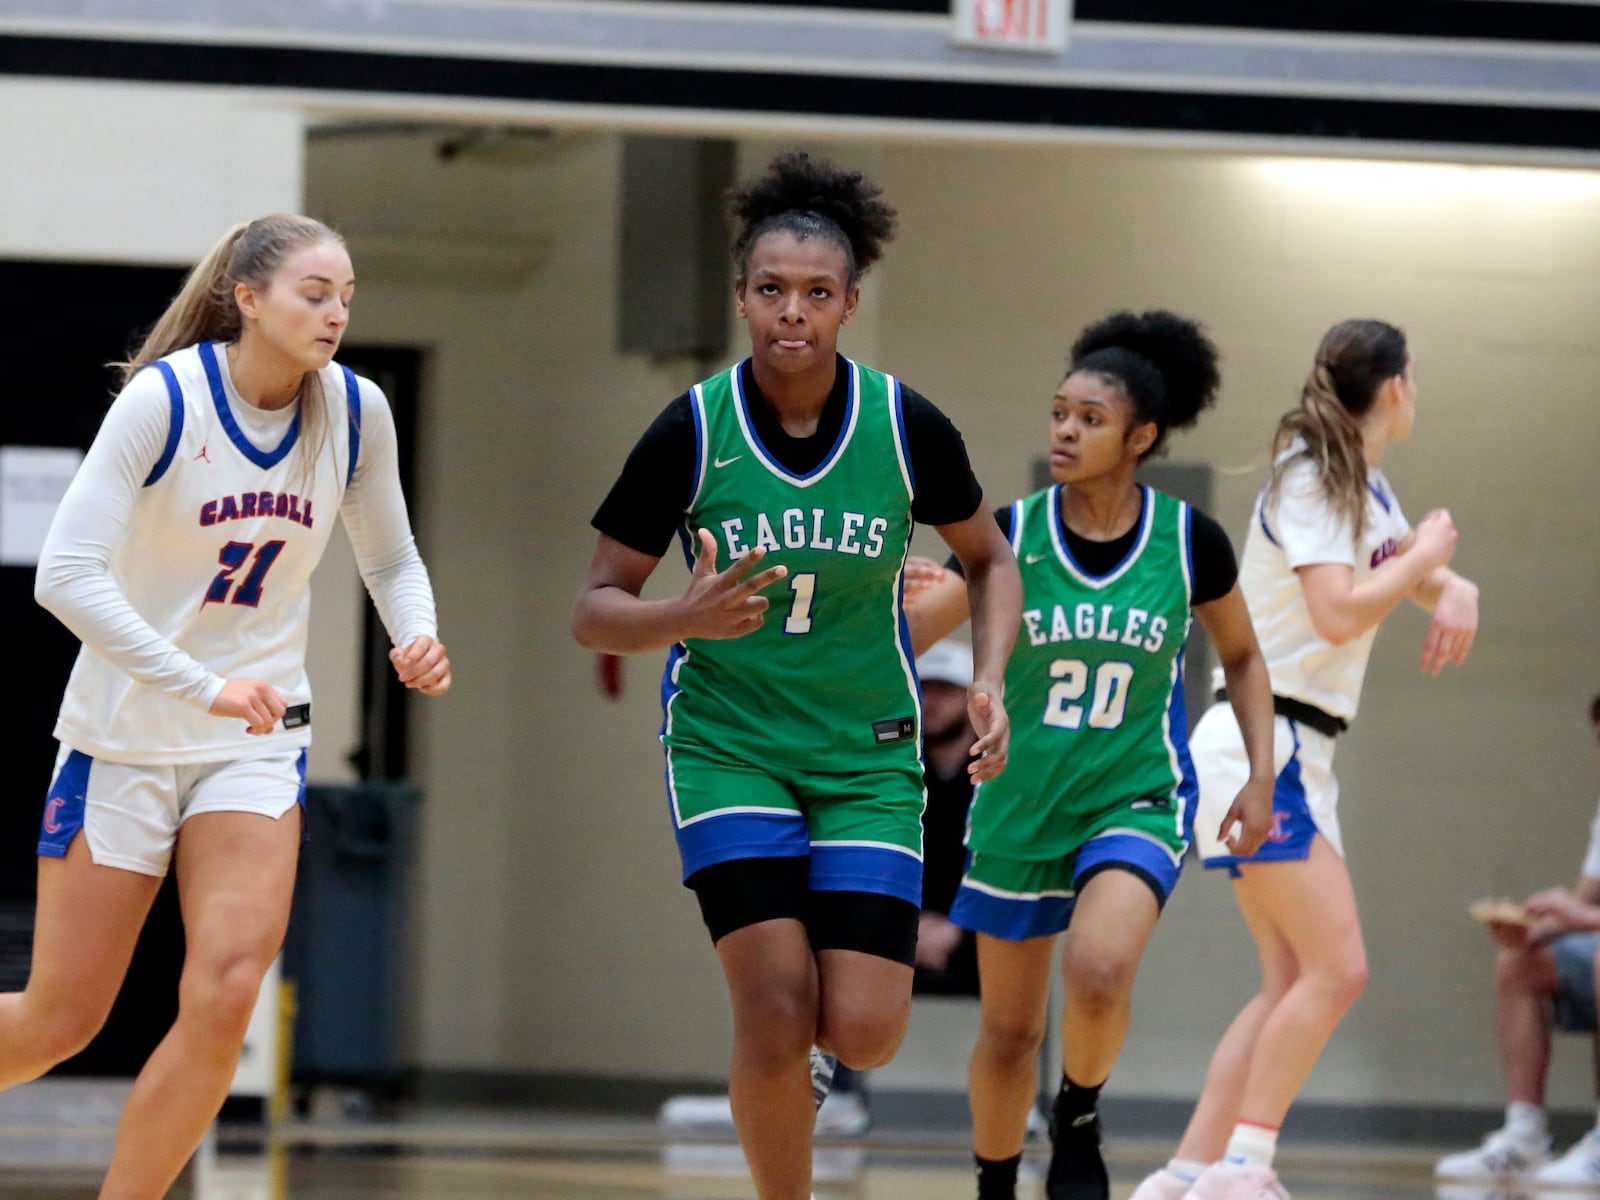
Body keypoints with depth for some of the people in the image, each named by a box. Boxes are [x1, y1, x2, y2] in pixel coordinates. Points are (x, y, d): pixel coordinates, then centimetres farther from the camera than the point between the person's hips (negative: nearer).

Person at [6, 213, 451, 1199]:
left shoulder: (355, 411, -3)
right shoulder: (162, 399, -17)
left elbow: (392, 559, 13)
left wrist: (419, 637, -10)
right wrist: (204, 687, -31)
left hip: (259, 740, 3)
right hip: (124, 736, -3)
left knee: (226, 992, -17)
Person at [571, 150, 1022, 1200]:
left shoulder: (907, 427, -7)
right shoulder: (693, 432, -10)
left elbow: (990, 559, 11)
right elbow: (596, 610, -4)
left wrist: (989, 682, -5)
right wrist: (688, 618, -25)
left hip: (868, 755, 1)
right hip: (726, 746, -1)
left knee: (862, 1033, -9)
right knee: (775, 1013, -17)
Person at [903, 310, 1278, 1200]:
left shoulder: (1188, 540, -6)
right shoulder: (1013, 534, -6)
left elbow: (1242, 656, 9)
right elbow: (904, 632, -5)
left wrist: (1262, 774, 1)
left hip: (1138, 798, -2)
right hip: (1021, 805, 2)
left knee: (1097, 974, -29)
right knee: (1010, 1032, 9)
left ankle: (1080, 1127, 0)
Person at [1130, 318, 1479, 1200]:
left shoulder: (1369, 488, 14)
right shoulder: (1308, 481, -13)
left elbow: (1428, 575, 23)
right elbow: (1340, 613, -24)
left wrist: (1455, 595, 0)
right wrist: (1427, 555, -9)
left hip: (1298, 754, 9)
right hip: (1260, 743, -9)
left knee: (1295, 983, 5)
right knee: (1336, 969, -15)